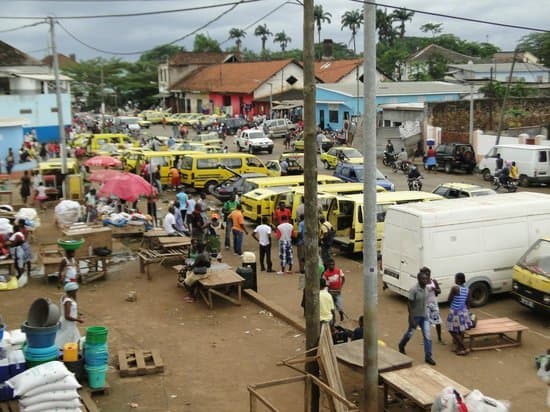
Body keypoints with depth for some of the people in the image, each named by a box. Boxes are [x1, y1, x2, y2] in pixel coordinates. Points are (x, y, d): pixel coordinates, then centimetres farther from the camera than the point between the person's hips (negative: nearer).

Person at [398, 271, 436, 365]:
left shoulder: (425, 288, -3)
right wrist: (411, 319, -23)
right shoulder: (413, 290, -24)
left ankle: (428, 357, 5)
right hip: (415, 316, -5)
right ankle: (401, 345, 44)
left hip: (424, 316, 5)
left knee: (427, 336, -1)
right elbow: (409, 305, -21)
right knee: (410, 333, 15)